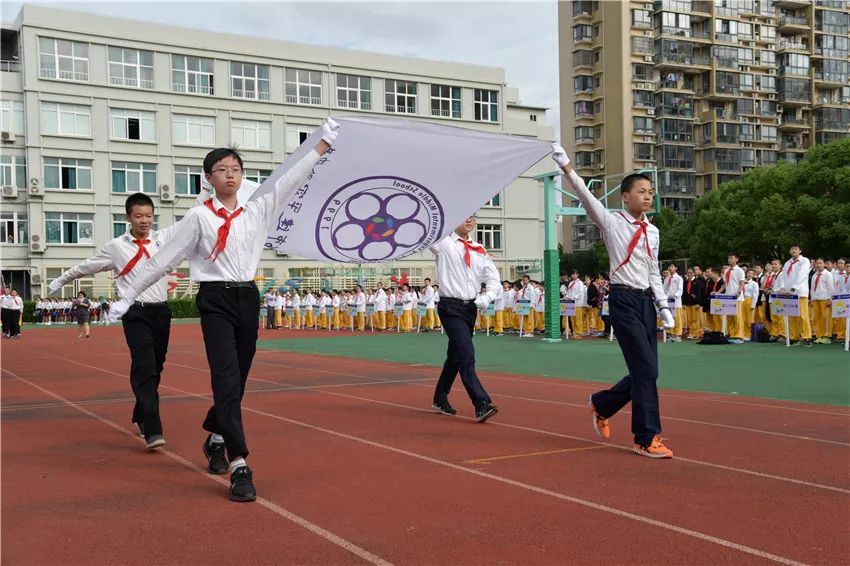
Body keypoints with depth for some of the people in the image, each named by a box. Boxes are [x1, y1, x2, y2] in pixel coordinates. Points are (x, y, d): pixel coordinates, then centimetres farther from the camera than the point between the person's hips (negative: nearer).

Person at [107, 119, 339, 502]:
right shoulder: (199, 217, -1)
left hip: (248, 298, 4)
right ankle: (239, 466, -14)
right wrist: (128, 297, 5)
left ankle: (215, 438, 40)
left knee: (237, 380, 13)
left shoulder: (257, 211, 9)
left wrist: (322, 144, 8)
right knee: (227, 380, -13)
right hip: (215, 301, -4)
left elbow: (290, 181, 10)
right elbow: (164, 260, 3)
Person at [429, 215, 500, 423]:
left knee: (455, 355, 17)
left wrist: (486, 298, -9)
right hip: (451, 307, -6)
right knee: (466, 355, -16)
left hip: (471, 307, 6)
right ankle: (481, 404, -19)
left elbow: (493, 278, 10)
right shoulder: (444, 243, -3)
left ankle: (440, 399, 33)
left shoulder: (479, 250, 11)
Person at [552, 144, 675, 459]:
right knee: (646, 368, -11)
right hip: (624, 300, -7)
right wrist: (566, 166, -28)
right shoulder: (612, 222, -3)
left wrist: (664, 306, 11)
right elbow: (586, 197, -16)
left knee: (645, 371, 8)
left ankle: (602, 404, 34)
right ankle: (647, 439, -1)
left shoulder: (653, 232, 13)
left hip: (646, 301, 7)